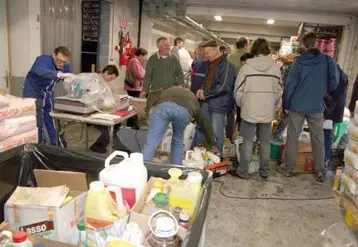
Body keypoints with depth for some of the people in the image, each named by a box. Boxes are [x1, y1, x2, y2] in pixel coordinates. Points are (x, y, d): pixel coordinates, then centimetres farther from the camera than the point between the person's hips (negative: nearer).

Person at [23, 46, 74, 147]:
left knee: (54, 122, 7)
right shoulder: (42, 60, -25)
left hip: (48, 94, 5)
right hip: (33, 93, -5)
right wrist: (61, 75, -61)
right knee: (37, 123, -10)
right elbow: (41, 72, -47)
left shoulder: (65, 66, -6)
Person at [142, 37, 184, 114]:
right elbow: (148, 76, 5)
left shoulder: (174, 59, 10)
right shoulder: (152, 59, 5)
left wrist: (180, 86, -2)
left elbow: (180, 73, 13)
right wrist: (145, 90, -1)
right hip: (155, 91, -1)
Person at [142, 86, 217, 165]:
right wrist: (213, 144, 54)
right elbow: (205, 123, 45)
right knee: (177, 140, 25)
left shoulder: (168, 90, 47)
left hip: (162, 105, 0)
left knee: (151, 142, -2)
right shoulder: (193, 100, 42)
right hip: (184, 110, 1)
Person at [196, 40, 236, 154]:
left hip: (219, 104, -9)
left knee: (216, 134, -1)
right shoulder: (213, 64, 14)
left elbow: (224, 87, -22)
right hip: (208, 103, 9)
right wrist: (202, 89, 4)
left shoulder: (226, 65, -15)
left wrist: (206, 94, -14)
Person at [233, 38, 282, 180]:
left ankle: (243, 171, 13)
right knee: (265, 142, 13)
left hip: (249, 111, -2)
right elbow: (279, 91, 3)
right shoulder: (276, 68, 0)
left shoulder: (246, 67, -8)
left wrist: (241, 105, 13)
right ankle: (264, 171, 24)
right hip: (268, 112, 3)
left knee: (247, 142, 6)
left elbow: (238, 90, -4)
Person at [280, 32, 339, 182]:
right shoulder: (328, 60, -3)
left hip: (297, 106, -1)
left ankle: (288, 168, 16)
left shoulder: (299, 61, -6)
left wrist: (286, 105, 2)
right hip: (317, 107, 1)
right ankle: (320, 172, 17)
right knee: (318, 139, 10)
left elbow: (290, 84, -7)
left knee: (292, 137, 8)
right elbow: (334, 82, -3)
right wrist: (323, 92, 17)